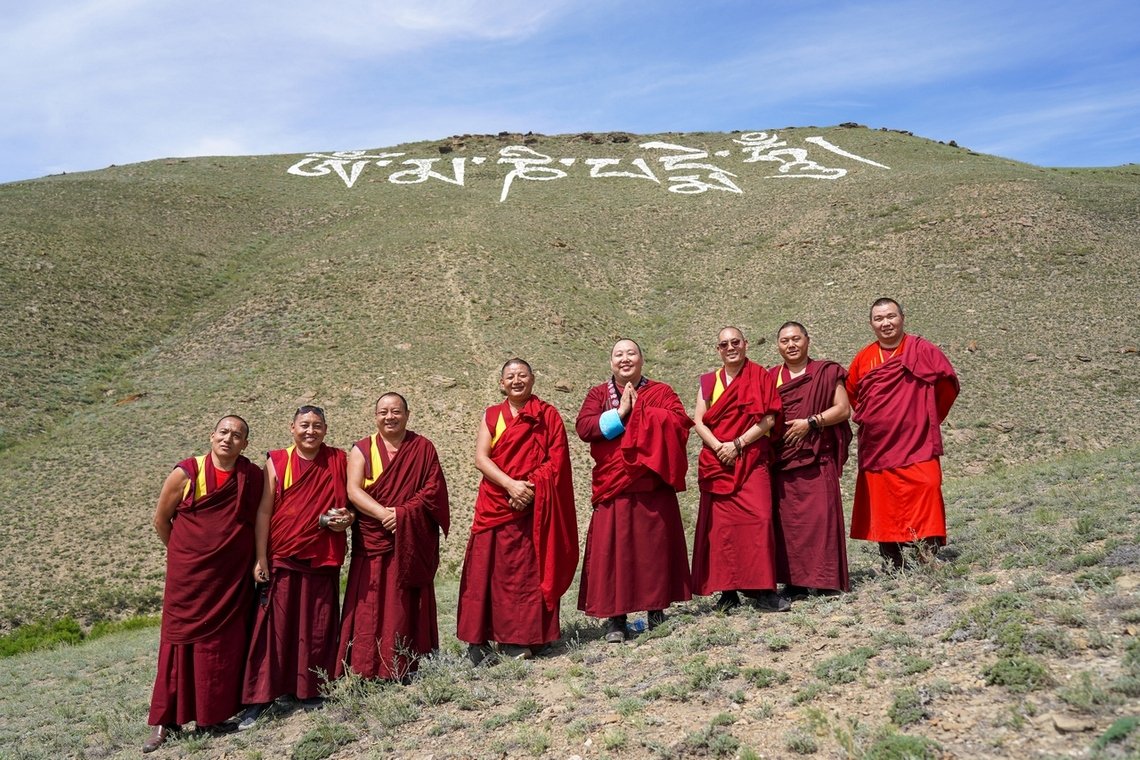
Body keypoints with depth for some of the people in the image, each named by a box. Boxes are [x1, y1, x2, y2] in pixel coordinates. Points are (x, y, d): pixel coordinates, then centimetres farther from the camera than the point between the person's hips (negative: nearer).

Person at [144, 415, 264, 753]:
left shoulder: (253, 476, -2)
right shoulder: (186, 473, -6)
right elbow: (161, 519, 6)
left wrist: (257, 559, 4)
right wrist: (183, 552, 12)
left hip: (233, 576, 2)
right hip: (189, 574, -1)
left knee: (226, 642, 6)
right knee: (181, 639, 3)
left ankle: (216, 714, 18)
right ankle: (166, 721, 11)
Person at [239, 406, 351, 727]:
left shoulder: (337, 461, 4)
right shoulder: (277, 462, 0)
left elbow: (348, 502, 14)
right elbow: (264, 511, -2)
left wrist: (344, 518, -8)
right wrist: (260, 558, -7)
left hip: (323, 559, 2)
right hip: (282, 558, -2)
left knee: (318, 628, 6)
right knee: (274, 628, -1)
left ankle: (311, 692, 20)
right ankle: (258, 699, 5)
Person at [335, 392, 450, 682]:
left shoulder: (423, 448, 6)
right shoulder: (362, 450, 6)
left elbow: (433, 489, -3)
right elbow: (353, 490, -6)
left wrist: (402, 514, -16)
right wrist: (384, 514, -20)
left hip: (412, 544, 0)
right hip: (372, 541, 0)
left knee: (407, 605, 2)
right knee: (369, 606, -2)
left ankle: (407, 667, 8)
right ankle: (367, 668, 4)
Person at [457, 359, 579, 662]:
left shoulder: (548, 416, 7)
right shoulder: (491, 416, 10)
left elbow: (556, 461, -1)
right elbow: (480, 458, -1)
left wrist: (530, 488, -15)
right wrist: (511, 484, -16)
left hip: (533, 507, -1)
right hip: (494, 507, 1)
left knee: (526, 572, -1)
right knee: (485, 570, -2)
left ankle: (519, 639, 6)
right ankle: (477, 640, 4)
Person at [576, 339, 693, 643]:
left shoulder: (661, 391, 8)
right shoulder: (598, 394, 10)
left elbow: (680, 421, -9)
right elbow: (583, 427, -5)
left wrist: (639, 410, -10)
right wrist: (620, 413, -11)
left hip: (653, 486, 0)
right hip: (613, 487, 0)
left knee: (654, 545, 5)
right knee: (613, 548, -2)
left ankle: (657, 609, 18)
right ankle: (614, 617, 3)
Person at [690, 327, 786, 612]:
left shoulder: (760, 377, 5)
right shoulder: (709, 381, 12)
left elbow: (768, 419, -4)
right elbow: (698, 421, 4)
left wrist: (737, 444, -12)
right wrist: (719, 447, -12)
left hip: (752, 459, -2)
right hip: (717, 461, 2)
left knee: (758, 518, -14)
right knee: (721, 523, -1)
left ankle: (762, 589, -9)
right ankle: (727, 590, 6)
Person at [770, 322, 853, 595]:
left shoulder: (826, 372, 6)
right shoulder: (771, 378, 14)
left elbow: (843, 409, -2)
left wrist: (810, 422, -12)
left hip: (818, 456, -3)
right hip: (782, 458, 3)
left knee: (821, 515, -7)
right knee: (788, 517, 0)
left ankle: (825, 579, 0)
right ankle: (795, 579, 6)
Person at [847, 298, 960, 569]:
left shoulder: (922, 351, -3)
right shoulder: (864, 358, 7)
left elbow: (948, 384, 3)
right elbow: (850, 394, 23)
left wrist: (928, 417, 8)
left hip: (916, 442, -3)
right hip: (876, 445, 3)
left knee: (926, 489, -17)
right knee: (882, 503, 5)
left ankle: (929, 556, -12)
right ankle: (891, 565, 15)